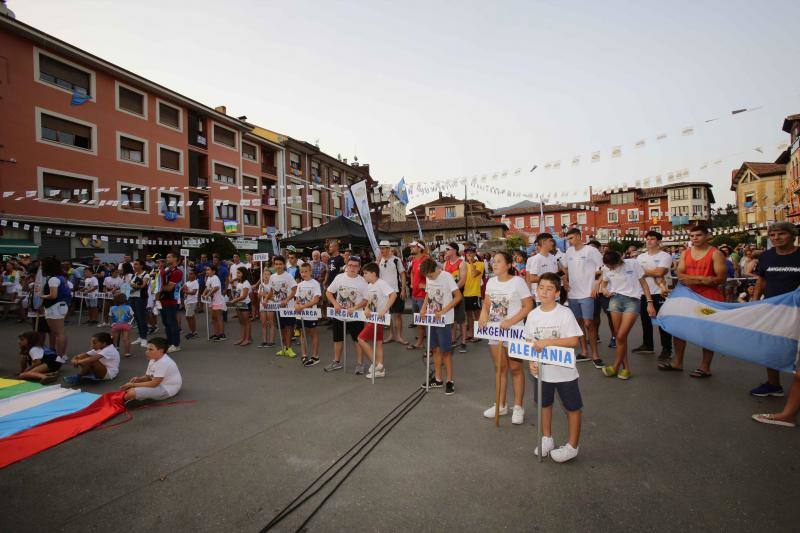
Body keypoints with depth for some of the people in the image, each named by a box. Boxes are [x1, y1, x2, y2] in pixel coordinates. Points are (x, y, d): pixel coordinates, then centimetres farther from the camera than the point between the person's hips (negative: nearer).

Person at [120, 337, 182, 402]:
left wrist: (133, 385, -18)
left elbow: (154, 384, -24)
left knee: (131, 393, -22)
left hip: (166, 390, -11)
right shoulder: (153, 360, 7)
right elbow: (147, 377, 13)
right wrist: (139, 378, -10)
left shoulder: (163, 362, -25)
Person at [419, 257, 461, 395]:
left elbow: (458, 296, -15)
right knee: (435, 349, 12)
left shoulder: (446, 276, -15)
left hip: (444, 320, -6)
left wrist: (443, 311, -20)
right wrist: (423, 308, 0)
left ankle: (449, 381, 13)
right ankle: (438, 379, 23)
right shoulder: (428, 278, 5)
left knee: (446, 351, 0)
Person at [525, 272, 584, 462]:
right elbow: (529, 342, 4)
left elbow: (574, 341, -21)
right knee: (544, 404, 20)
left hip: (564, 371, -4)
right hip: (541, 370, 5)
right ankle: (547, 439, 40)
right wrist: (531, 362, -8)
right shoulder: (532, 315, -2)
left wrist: (548, 342, -28)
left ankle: (572, 446, 29)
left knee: (572, 408, 10)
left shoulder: (565, 313, -16)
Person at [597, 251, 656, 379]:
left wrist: (649, 302, -2)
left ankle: (615, 367, 8)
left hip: (632, 300, -3)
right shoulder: (607, 269, 5)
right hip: (615, 299, 4)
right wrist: (604, 289, -2)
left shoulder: (633, 264, -4)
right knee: (620, 336, 1)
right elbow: (603, 282, 22)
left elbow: (643, 283, 2)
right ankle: (626, 367, 16)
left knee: (621, 336, -10)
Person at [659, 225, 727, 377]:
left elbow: (721, 278, -15)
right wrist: (703, 279, -15)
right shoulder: (685, 253, 7)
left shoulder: (716, 254, -8)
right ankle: (677, 361, 21)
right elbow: (680, 276, -2)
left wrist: (694, 280, -13)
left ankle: (705, 366, 16)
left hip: (709, 299, -5)